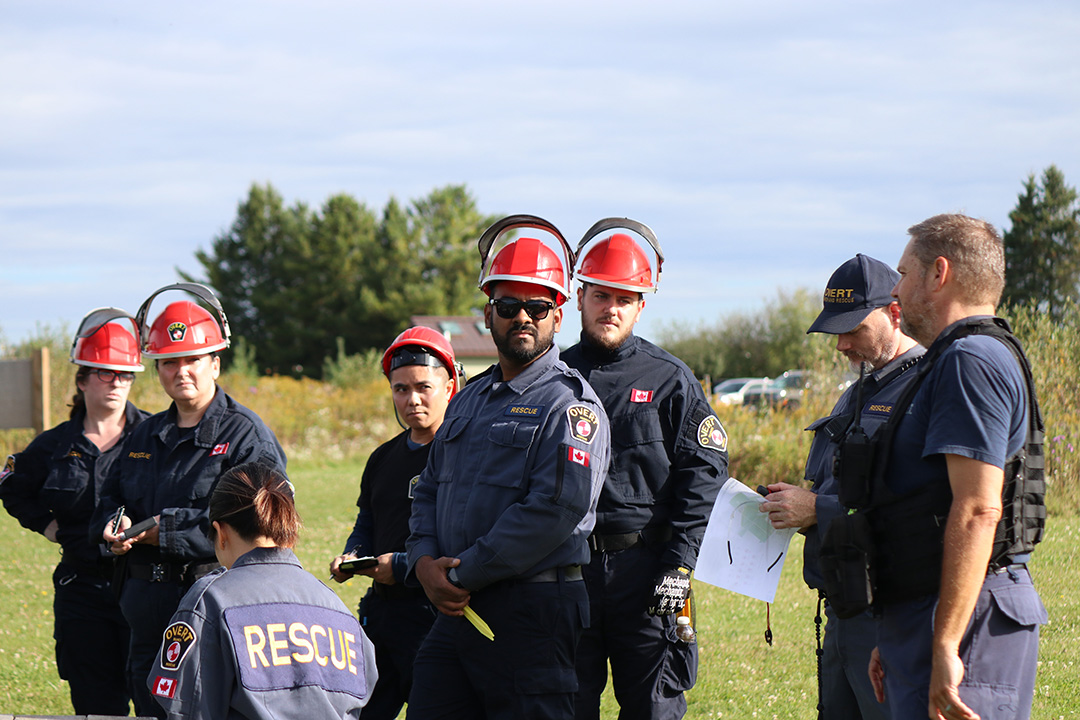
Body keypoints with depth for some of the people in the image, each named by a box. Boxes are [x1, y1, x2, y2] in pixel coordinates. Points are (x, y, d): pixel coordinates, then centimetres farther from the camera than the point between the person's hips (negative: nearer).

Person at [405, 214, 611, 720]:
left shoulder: (571, 403, -7)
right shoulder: (469, 400, 19)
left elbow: (556, 509, -18)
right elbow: (429, 491, 22)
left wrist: (464, 574, -15)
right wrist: (425, 562, 1)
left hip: (532, 614, -7)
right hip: (455, 607, 7)